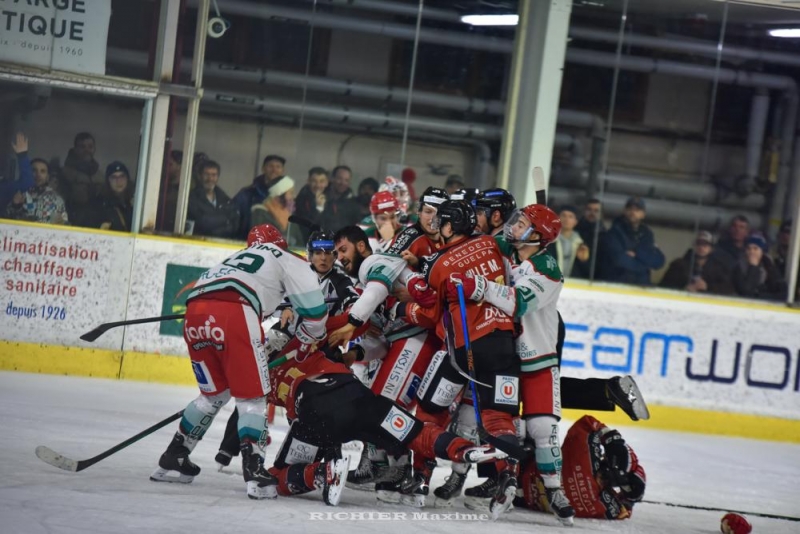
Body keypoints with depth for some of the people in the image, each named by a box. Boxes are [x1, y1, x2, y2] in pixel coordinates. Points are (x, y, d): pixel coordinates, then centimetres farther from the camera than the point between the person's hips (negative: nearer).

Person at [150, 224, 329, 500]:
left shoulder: (237, 259, 41)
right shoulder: (290, 261, 24)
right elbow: (314, 310, 14)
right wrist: (303, 345, 31)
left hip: (195, 311, 6)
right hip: (232, 311, -6)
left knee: (215, 393, 24)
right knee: (252, 396, 1)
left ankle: (172, 460, 28)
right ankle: (254, 472, -15)